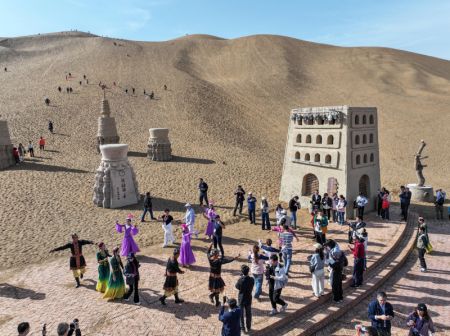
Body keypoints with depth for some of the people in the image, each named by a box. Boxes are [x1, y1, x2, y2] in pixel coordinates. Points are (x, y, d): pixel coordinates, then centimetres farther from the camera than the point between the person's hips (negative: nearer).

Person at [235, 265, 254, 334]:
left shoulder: (240, 280, -26)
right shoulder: (251, 279, -17)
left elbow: (237, 287, -8)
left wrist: (241, 277, -8)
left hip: (241, 299, -3)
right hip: (248, 299, 3)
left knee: (241, 314, 16)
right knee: (248, 314, 20)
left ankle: (242, 328, 26)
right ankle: (248, 328, 33)